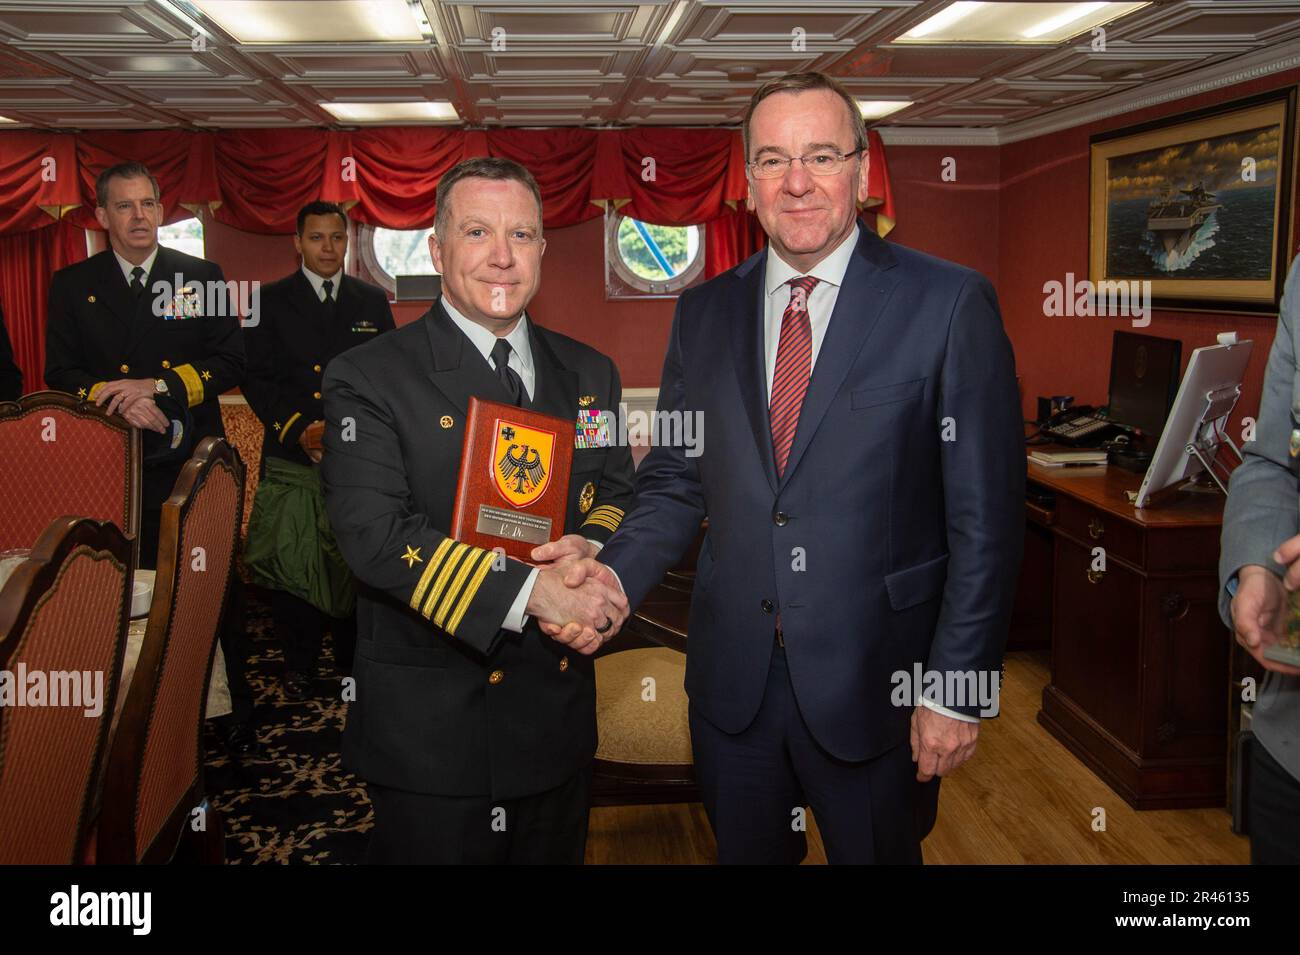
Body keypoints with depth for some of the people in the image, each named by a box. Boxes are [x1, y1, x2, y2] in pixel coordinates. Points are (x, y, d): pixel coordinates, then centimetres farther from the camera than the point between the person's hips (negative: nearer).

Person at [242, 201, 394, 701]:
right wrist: (299, 430, -12)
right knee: (290, 563, 1)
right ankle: (298, 667, 16)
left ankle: (353, 661, 17)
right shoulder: (271, 301, 6)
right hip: (292, 457, -1)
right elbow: (256, 377, 1)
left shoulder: (372, 300, 12)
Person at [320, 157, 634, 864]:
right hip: (429, 728, -5)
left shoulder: (588, 374, 9)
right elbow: (374, 533, -19)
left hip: (561, 717, 5)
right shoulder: (369, 377, -8)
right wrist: (532, 592, -27)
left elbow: (619, 492, 7)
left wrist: (591, 552, -17)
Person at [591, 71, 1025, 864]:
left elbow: (985, 517, -9)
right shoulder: (705, 313, 4)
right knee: (743, 853, 20)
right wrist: (607, 585, -10)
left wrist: (957, 687, -11)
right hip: (731, 681, 4)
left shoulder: (951, 306, -9)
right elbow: (675, 486, 7)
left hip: (875, 690, -3)